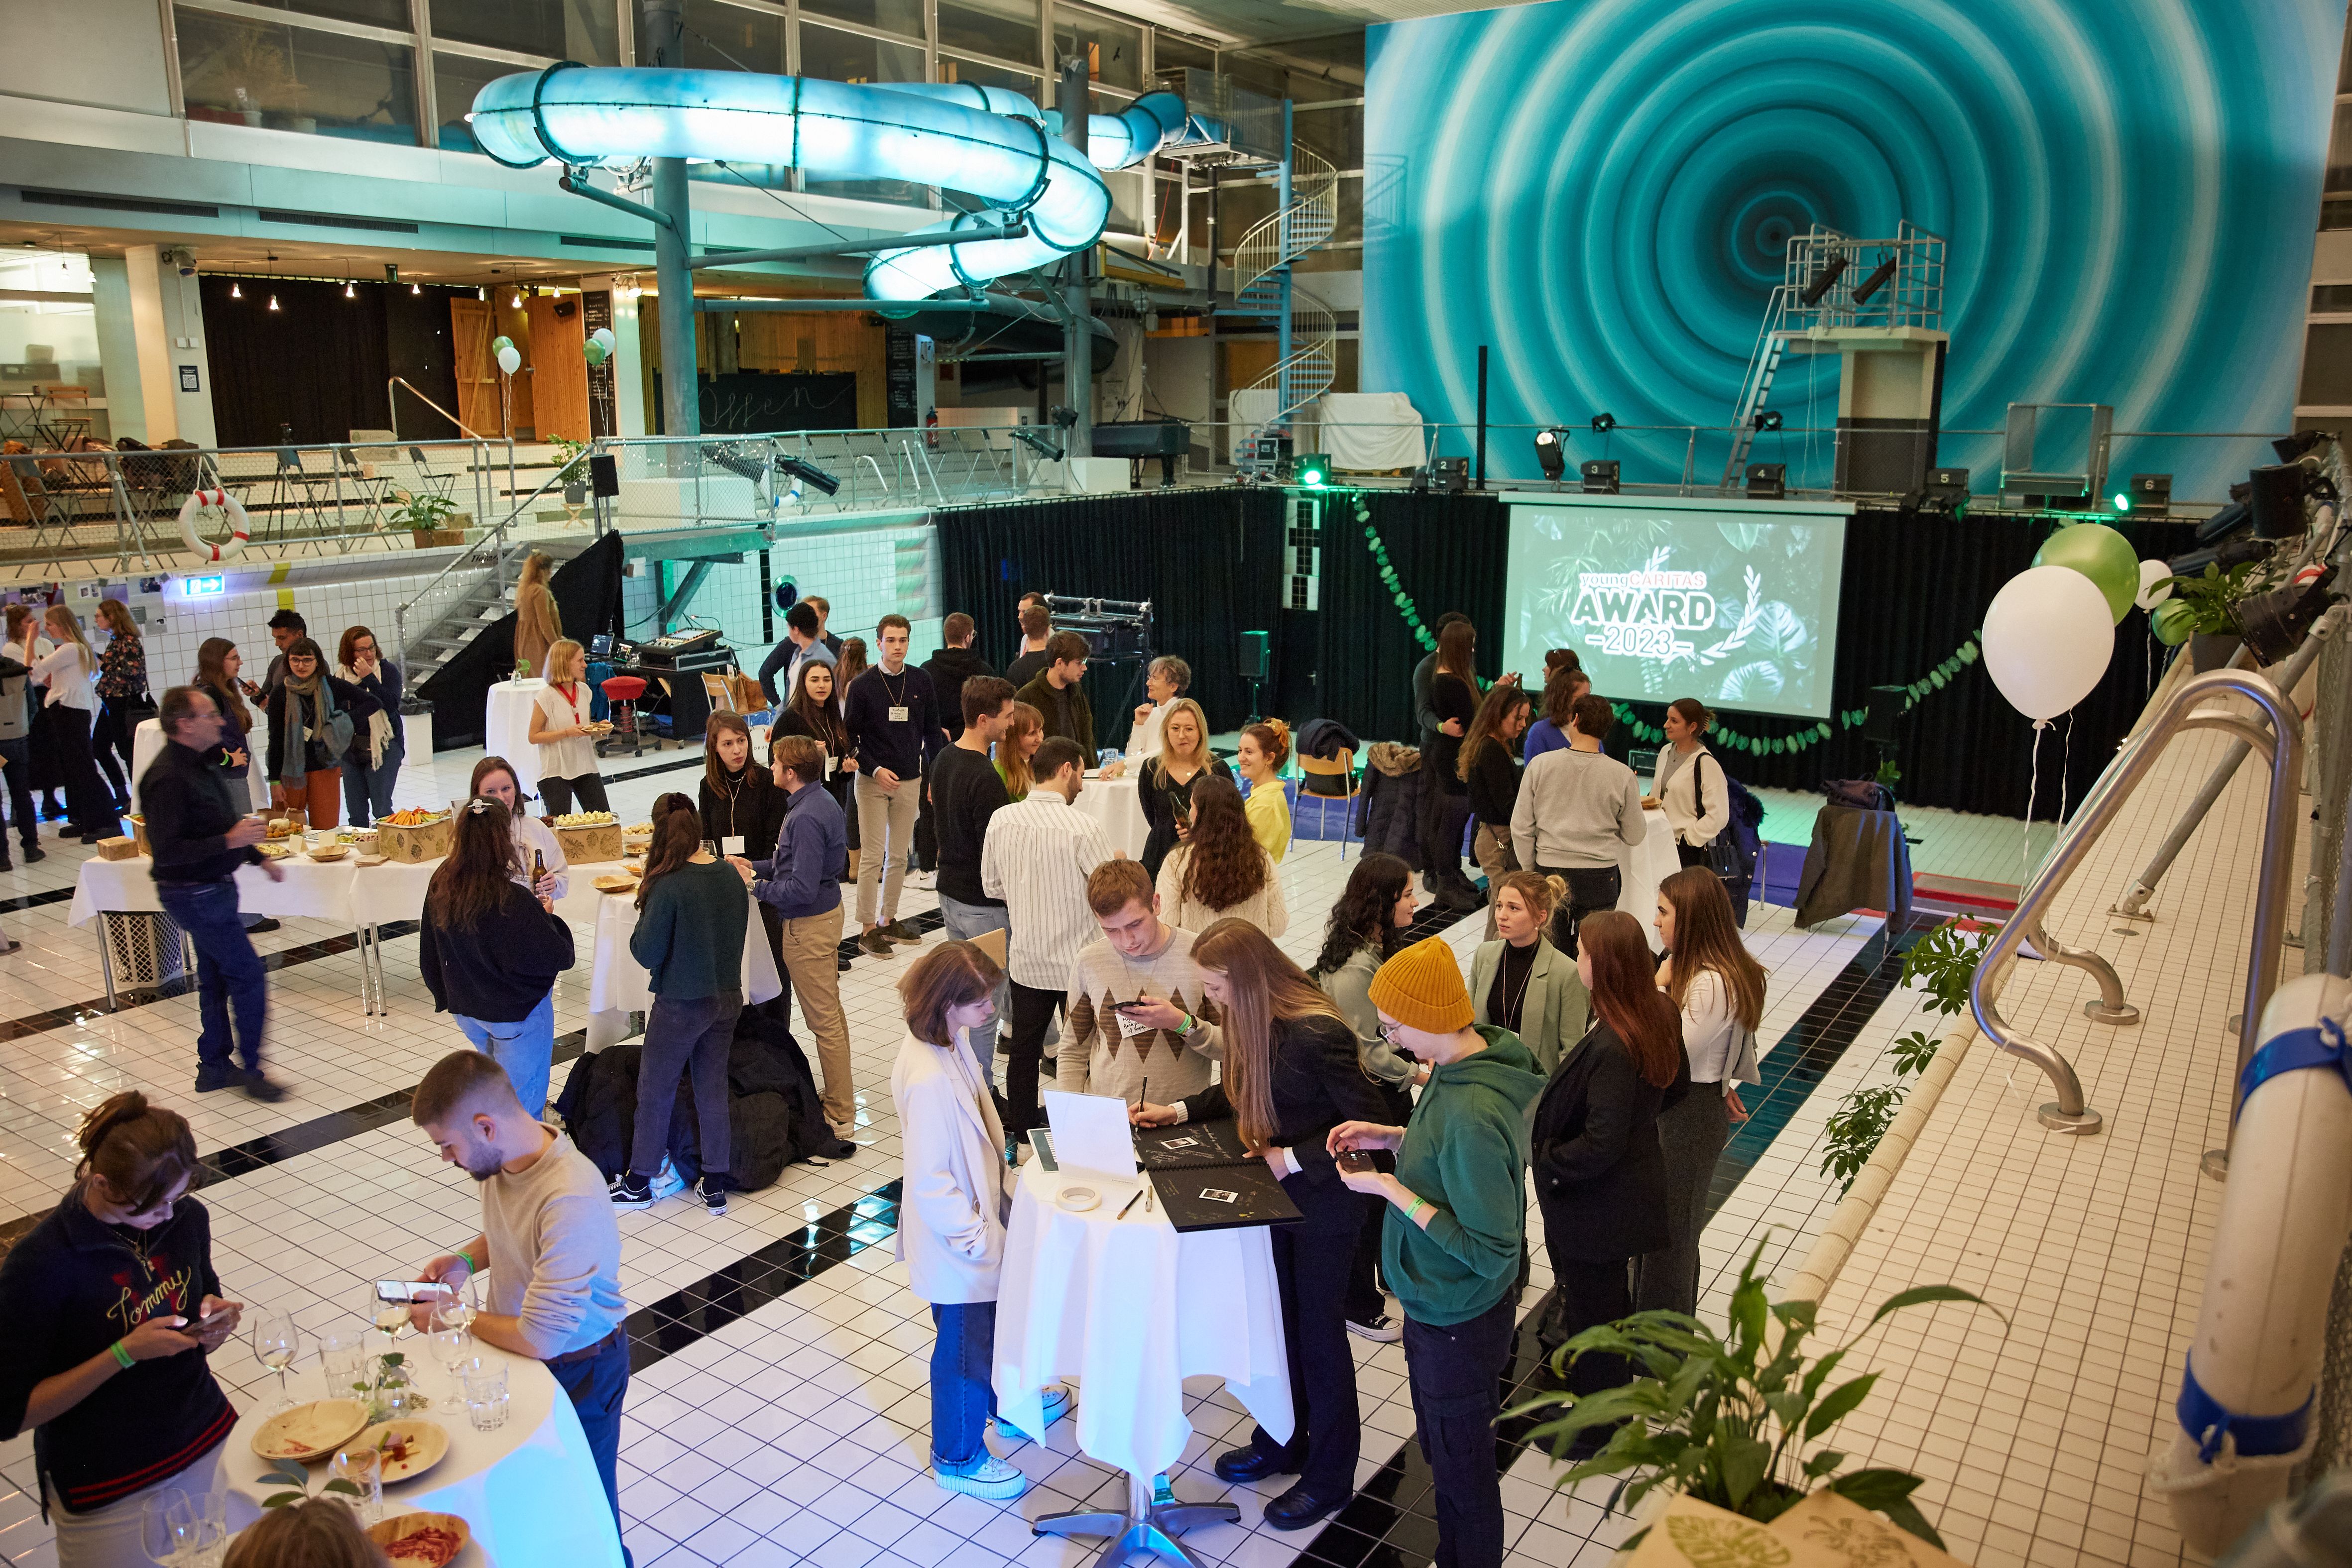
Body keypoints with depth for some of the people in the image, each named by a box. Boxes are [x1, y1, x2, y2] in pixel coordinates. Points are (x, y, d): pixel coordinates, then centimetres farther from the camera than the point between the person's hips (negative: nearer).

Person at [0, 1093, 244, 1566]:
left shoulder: (188, 1219, -6)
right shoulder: (39, 1265, -21)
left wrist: (216, 1322, -12)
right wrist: (125, 1353, -25)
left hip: (209, 1444, 5)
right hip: (108, 1489, -4)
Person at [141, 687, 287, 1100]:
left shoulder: (198, 765, 9)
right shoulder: (169, 778, -23)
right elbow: (166, 850, -28)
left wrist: (257, 857, 17)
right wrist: (229, 841, -29)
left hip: (212, 888, 10)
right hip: (194, 893, -10)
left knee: (215, 977, 17)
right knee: (248, 976, -5)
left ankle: (214, 1067, 27)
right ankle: (250, 1069, 6)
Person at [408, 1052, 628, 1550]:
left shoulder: (571, 1201, -38)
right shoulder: (503, 1157, -12)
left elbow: (540, 1339, -32)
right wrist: (466, 1260, -7)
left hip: (577, 1373, -7)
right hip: (521, 1353, 7)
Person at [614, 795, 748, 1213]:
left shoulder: (670, 886, -21)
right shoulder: (731, 875, -3)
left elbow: (648, 954, -15)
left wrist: (643, 922, 0)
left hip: (681, 1005, -6)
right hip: (727, 997, 6)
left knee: (655, 1091, 12)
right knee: (713, 1087, 16)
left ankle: (639, 1183, 27)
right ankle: (715, 1185, 23)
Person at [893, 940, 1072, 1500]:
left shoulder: (944, 1044, -5)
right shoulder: (929, 1080, -35)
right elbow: (929, 1180, -28)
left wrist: (1001, 1177, 16)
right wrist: (972, 1237, -19)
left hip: (981, 1219, 9)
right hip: (958, 1243, -9)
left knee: (996, 1321, 30)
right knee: (964, 1344, 12)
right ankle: (957, 1458, 34)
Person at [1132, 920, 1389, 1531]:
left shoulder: (1316, 1034, -29)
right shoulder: (1253, 1021, -4)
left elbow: (1369, 1123, -24)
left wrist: (1292, 1159, -22)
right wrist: (1177, 1110, 4)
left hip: (1324, 1206, -7)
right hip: (1276, 1195, 8)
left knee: (1318, 1333, 9)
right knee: (1278, 1320, 21)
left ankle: (1329, 1476, 29)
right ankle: (1282, 1443, 43)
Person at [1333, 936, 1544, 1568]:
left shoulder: (1474, 1113, -35)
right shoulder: (1462, 1064, -6)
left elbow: (1490, 1249, -29)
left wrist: (1392, 1189, -26)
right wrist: (1394, 1137, -1)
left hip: (1459, 1321, -9)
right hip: (1438, 1304, 9)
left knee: (1462, 1468, 15)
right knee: (1440, 1449, 28)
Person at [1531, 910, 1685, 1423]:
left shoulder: (1611, 1048, -35)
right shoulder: (1661, 1014, -8)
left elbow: (1600, 1146, -32)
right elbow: (1676, 1083, 9)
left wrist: (1546, 1160, -17)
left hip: (1596, 1204, -9)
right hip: (1635, 1185, 9)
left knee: (1592, 1312, 13)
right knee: (1612, 1299, 31)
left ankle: (1596, 1429, 34)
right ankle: (1619, 1394, 54)